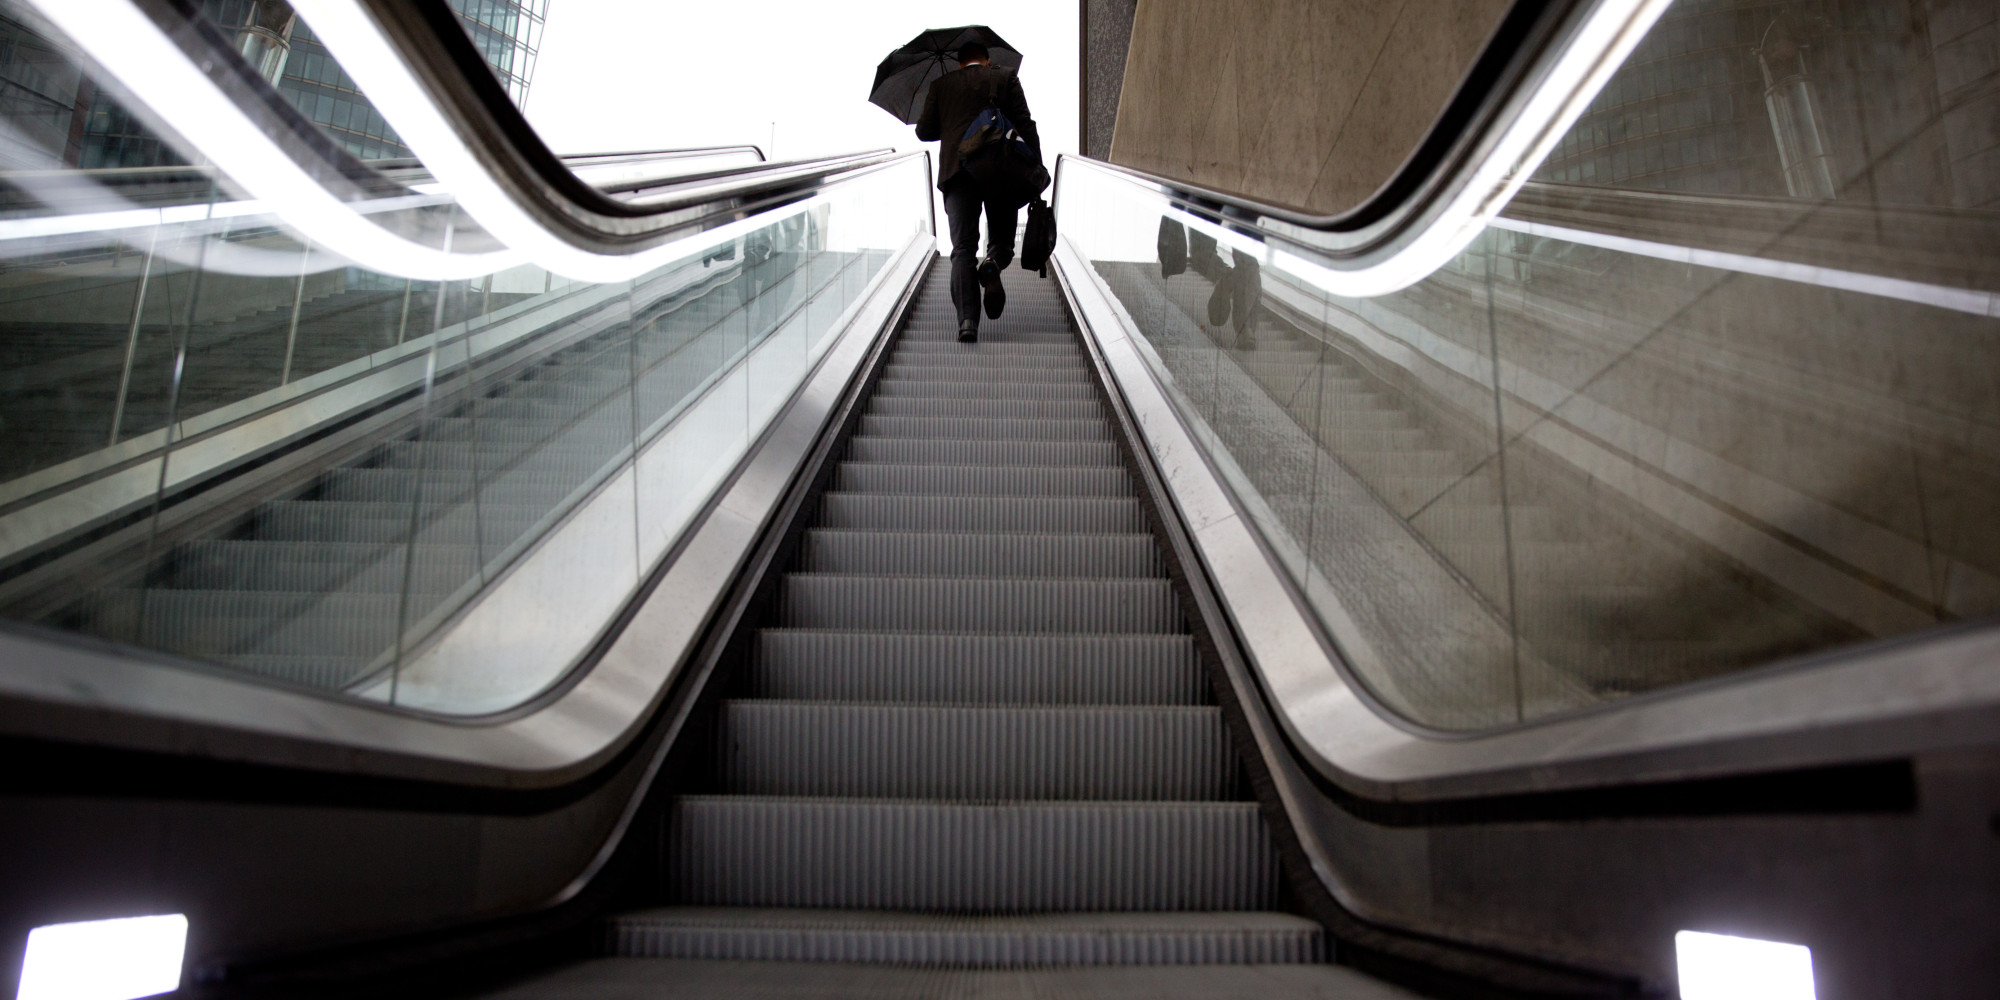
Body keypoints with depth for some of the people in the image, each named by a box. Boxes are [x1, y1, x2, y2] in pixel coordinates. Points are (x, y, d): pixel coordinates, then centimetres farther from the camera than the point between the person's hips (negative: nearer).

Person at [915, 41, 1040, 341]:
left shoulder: (940, 85, 16)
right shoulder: (1006, 78, 13)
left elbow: (924, 131, 13)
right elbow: (1024, 125, 3)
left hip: (957, 171, 1)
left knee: (963, 249, -3)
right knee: (1001, 240, 11)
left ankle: (967, 320, -20)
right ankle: (992, 266, -27)